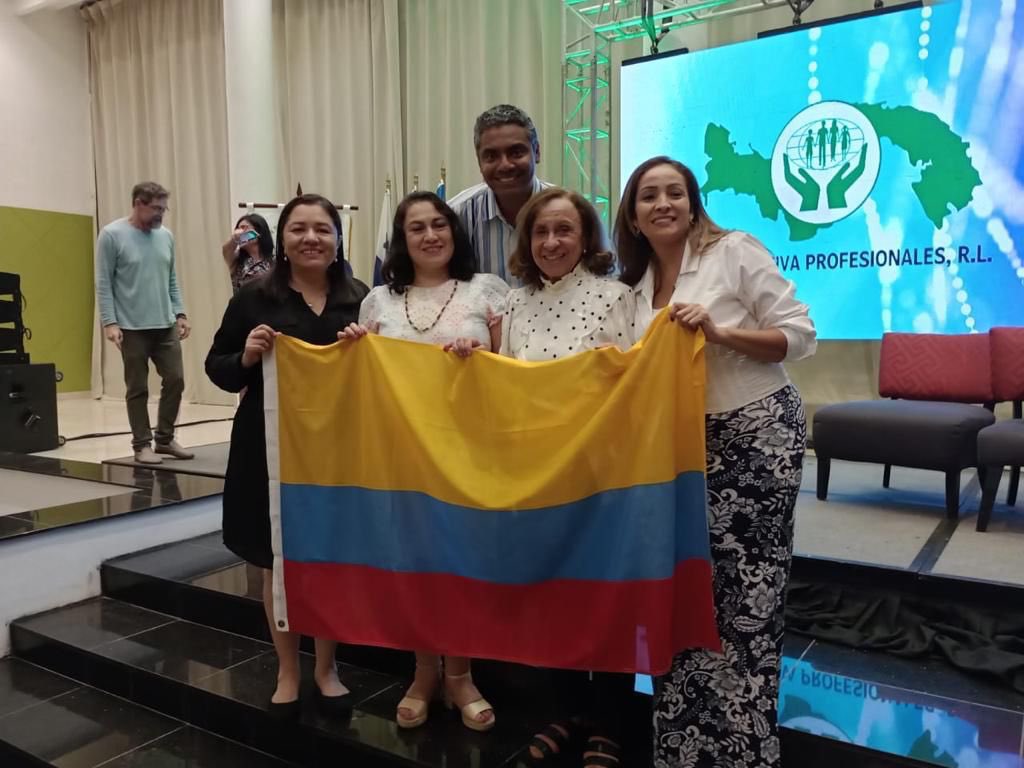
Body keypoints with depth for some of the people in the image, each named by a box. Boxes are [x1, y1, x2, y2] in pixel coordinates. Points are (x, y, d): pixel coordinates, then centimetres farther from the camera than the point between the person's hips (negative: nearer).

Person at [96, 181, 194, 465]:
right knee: (137, 388, 3)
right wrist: (109, 322, -13)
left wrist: (180, 314, 8)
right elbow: (104, 284, -7)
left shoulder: (166, 236, 9)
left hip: (166, 325, 5)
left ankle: (165, 438, 19)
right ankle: (142, 444, 14)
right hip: (132, 327, -5)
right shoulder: (112, 235, -6)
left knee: (175, 380, 3)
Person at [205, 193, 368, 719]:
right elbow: (216, 367, 2)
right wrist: (246, 356, -18)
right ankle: (287, 671, 31)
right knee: (279, 561, 11)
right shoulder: (254, 297, -2)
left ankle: (327, 667, 32)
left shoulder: (359, 298, 2)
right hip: (270, 446, -1)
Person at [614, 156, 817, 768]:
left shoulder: (734, 250, -7)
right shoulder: (637, 283, 9)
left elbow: (800, 336, -10)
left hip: (757, 436, -5)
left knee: (749, 593, 0)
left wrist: (719, 332, -21)